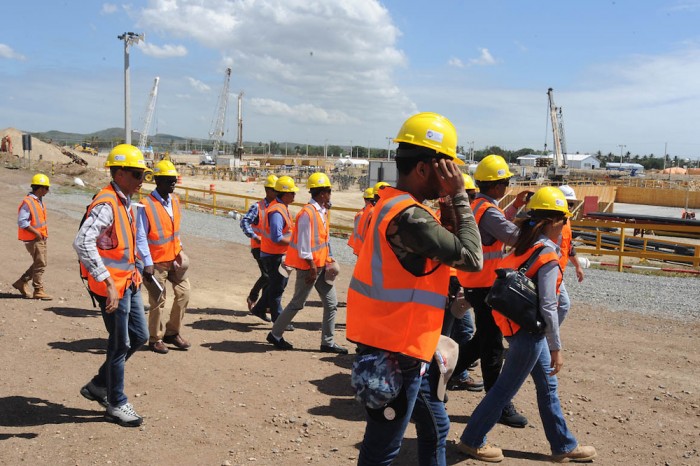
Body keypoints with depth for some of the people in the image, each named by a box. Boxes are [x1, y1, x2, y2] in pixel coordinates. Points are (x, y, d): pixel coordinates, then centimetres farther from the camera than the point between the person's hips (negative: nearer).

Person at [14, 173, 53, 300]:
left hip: (41, 238, 9)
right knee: (40, 264, -4)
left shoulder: (39, 200, 12)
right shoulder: (27, 202, -17)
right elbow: (22, 222, -21)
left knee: (41, 262, 14)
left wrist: (43, 233, 12)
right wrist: (36, 232, -20)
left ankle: (22, 282, 24)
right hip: (33, 239, -9)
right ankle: (38, 291, 4)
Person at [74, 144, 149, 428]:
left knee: (139, 336, 16)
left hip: (128, 283, 10)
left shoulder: (125, 202, 11)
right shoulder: (106, 204, -20)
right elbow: (82, 242, -32)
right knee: (120, 345, 2)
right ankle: (116, 404, 20)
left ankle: (99, 385, 31)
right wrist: (108, 282, -33)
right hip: (112, 286, -9)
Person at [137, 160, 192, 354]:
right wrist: (147, 264, -20)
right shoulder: (147, 205, -17)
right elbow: (140, 238, -17)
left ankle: (172, 332, 24)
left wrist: (179, 250, 13)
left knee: (184, 293, 7)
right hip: (157, 262, -7)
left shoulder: (174, 200, 5)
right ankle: (155, 338, 22)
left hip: (174, 258, 7)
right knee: (158, 301, 3)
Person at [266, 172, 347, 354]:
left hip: (322, 265, 9)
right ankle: (275, 334, 20)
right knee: (297, 303, 4)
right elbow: (304, 245, -20)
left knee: (331, 303, 7)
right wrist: (312, 267, -18)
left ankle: (327, 342, 15)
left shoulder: (322, 212, 10)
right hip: (309, 266, -9)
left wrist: (328, 259, 13)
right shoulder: (307, 213, -19)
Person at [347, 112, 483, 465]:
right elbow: (471, 258, -20)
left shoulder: (394, 204, 9)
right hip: (395, 356, -10)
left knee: (435, 427, 24)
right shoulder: (408, 215, -23)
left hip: (402, 350, 10)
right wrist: (460, 197, -16)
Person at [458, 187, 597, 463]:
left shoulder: (525, 248, 5)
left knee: (547, 385, 18)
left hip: (520, 324, 9)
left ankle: (564, 445, 31)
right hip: (529, 331, -9)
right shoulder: (548, 257, -19)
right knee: (506, 388, 5)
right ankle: (472, 441, 19)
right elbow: (548, 308, -21)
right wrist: (556, 349, -13)